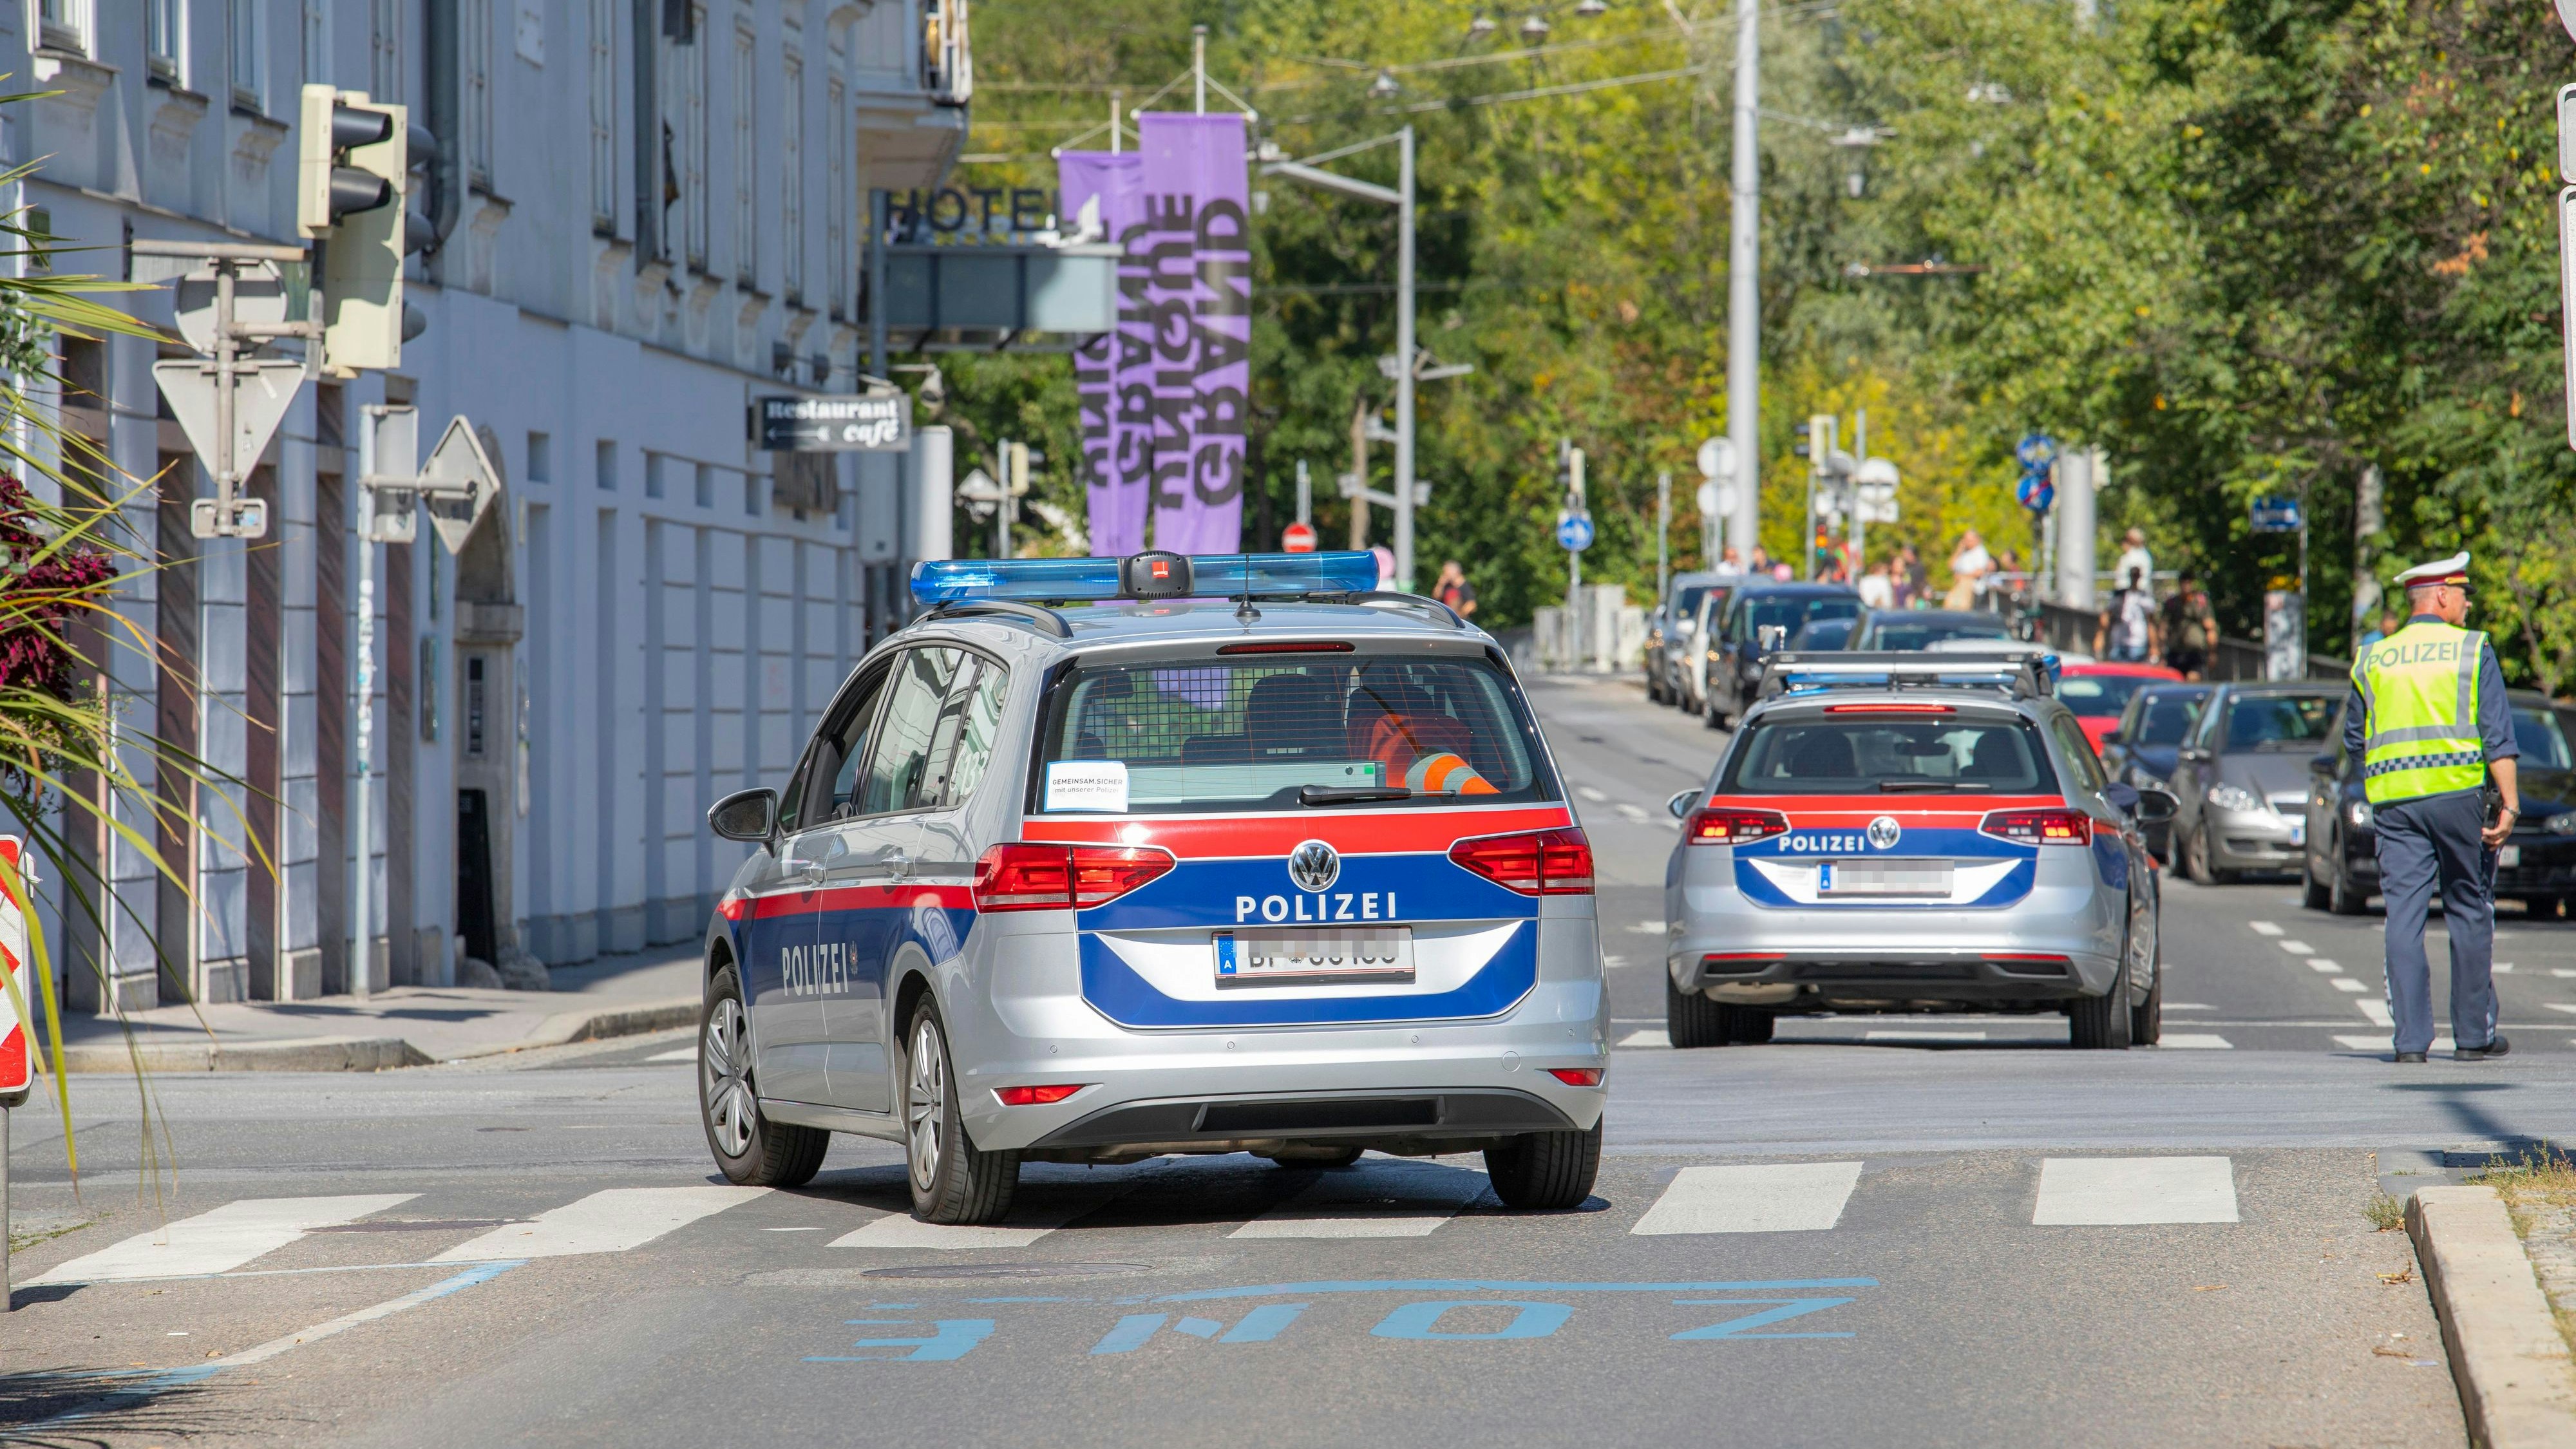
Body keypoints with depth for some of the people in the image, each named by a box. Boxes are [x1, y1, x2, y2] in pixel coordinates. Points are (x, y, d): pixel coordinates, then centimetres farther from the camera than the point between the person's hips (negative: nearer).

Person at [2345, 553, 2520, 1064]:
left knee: (2404, 917, 1)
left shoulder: (2372, 661, 11)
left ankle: (2411, 1038, -4)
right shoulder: (2473, 651, 0)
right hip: (2458, 791, -3)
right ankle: (2474, 1034, 10)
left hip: (2392, 802, 3)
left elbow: (2354, 740, 17)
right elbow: (2498, 735, -6)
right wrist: (2510, 804, -8)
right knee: (2469, 912, 7)